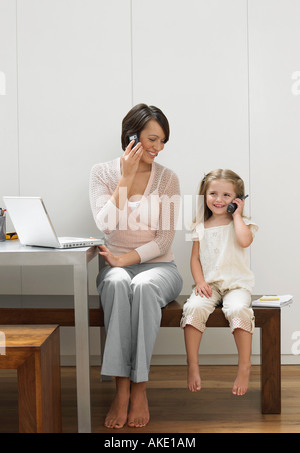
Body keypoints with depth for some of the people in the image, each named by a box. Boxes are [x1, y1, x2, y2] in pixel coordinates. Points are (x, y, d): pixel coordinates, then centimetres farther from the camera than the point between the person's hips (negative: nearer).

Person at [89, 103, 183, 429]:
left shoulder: (167, 178, 2)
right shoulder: (102, 173, 3)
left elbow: (164, 240, -4)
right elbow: (106, 225, -12)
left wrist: (125, 259, -17)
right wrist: (127, 176, -13)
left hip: (158, 266, 0)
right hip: (117, 267, 0)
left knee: (144, 286, -36)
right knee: (117, 283, -36)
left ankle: (139, 388, -27)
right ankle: (121, 388, -32)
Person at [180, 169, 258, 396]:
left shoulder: (241, 224, 6)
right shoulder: (201, 227, 14)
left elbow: (245, 241, -18)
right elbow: (195, 258, 12)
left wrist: (236, 215, -5)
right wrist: (200, 281, -6)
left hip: (237, 284, -2)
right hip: (209, 284, 2)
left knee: (239, 310, -34)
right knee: (194, 308, -28)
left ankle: (244, 367, -19)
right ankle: (192, 367, -19)